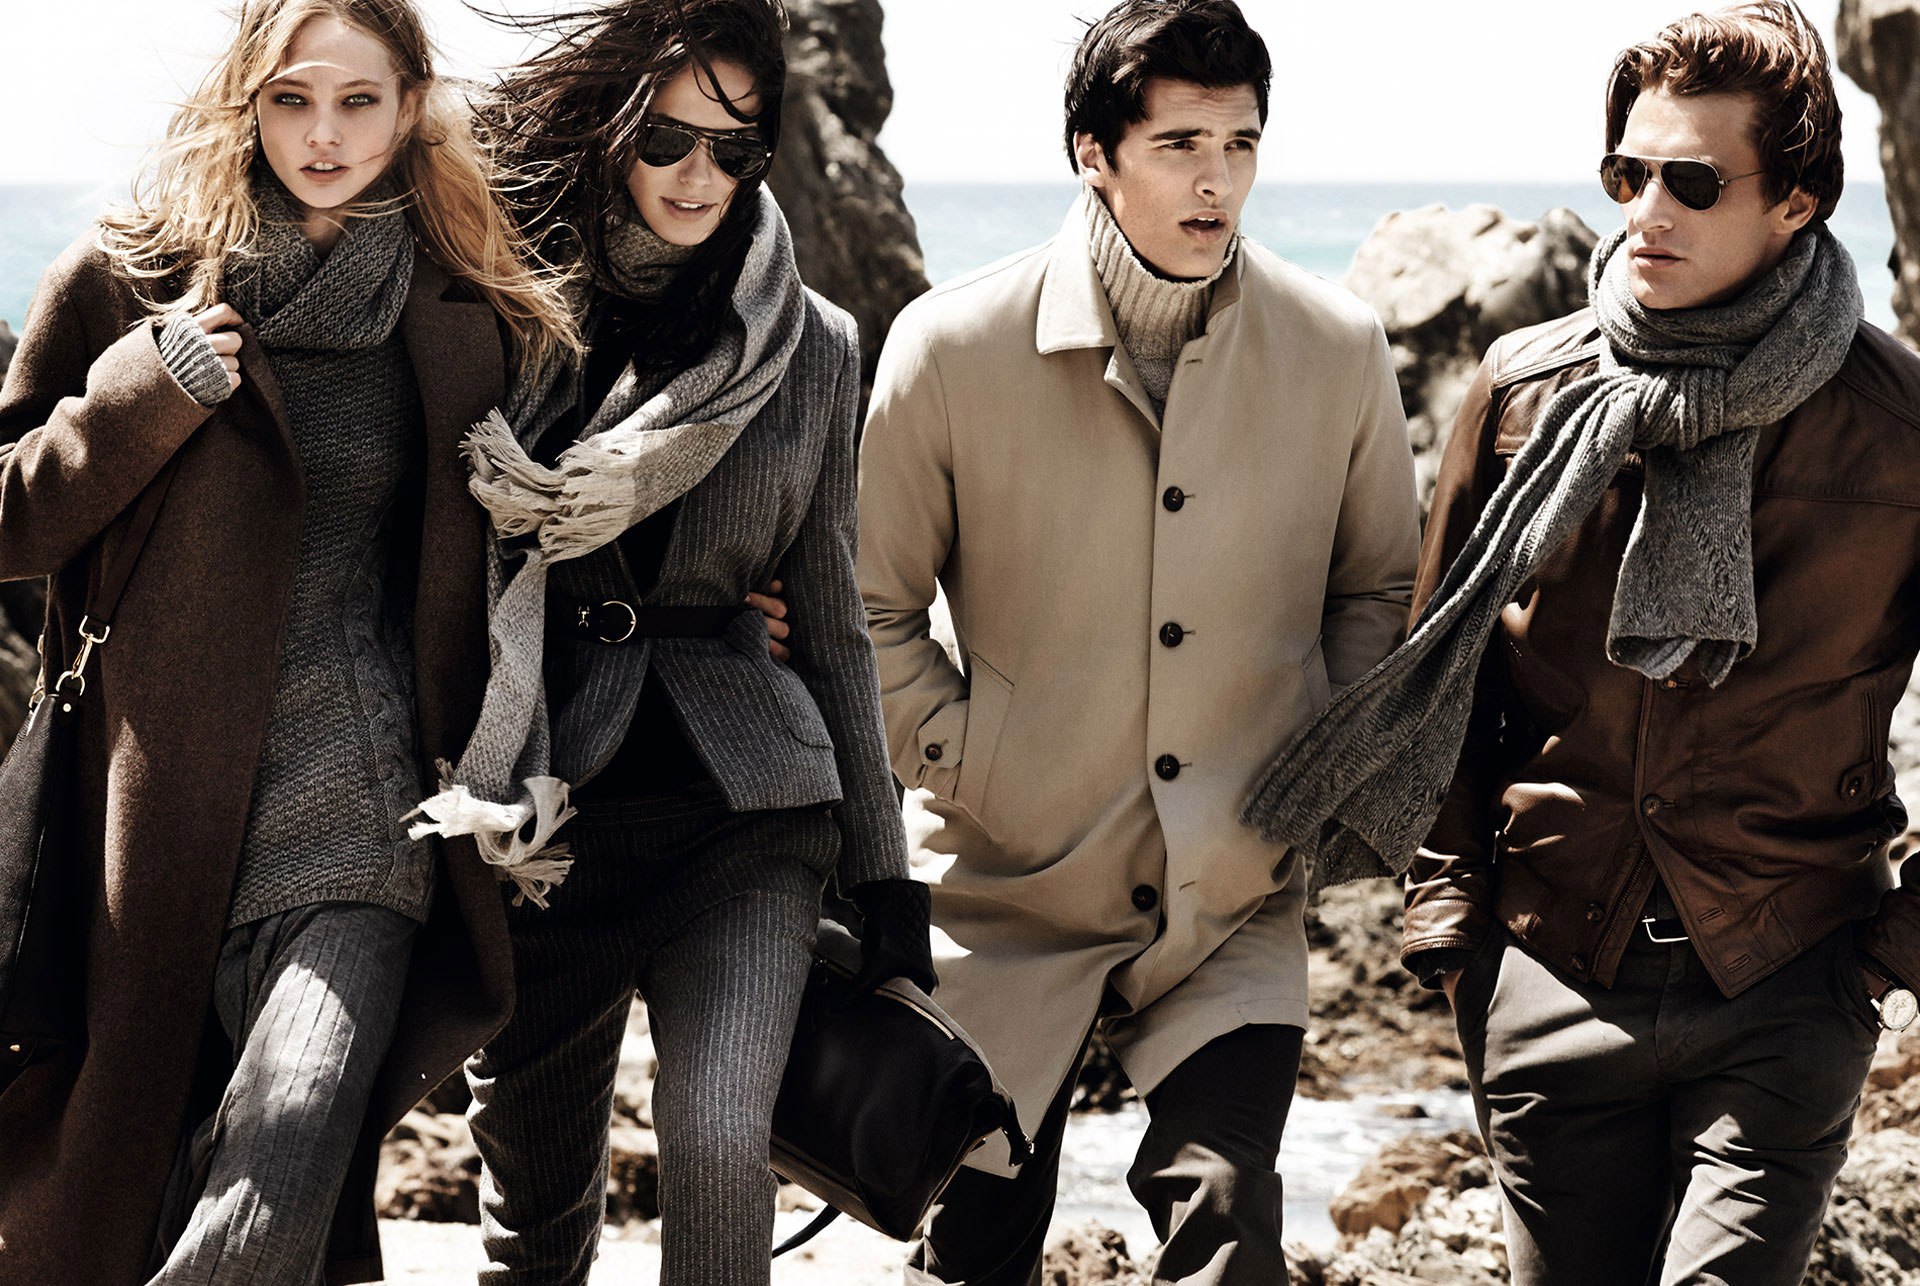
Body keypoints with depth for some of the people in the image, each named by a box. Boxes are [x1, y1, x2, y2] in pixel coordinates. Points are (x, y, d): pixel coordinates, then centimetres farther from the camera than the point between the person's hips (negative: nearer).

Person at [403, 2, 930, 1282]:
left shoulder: (811, 348, 7)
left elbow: (831, 622, 12)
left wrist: (886, 876, 11)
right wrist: (465, 814, -6)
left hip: (745, 803, 0)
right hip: (540, 825, 0)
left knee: (719, 1140, -21)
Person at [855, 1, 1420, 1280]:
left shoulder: (1338, 347, -4)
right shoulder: (954, 346, -9)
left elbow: (1379, 585, 11)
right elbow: (873, 607, 1)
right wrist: (964, 767, -6)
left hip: (1236, 894, 1)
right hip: (1011, 887, 0)